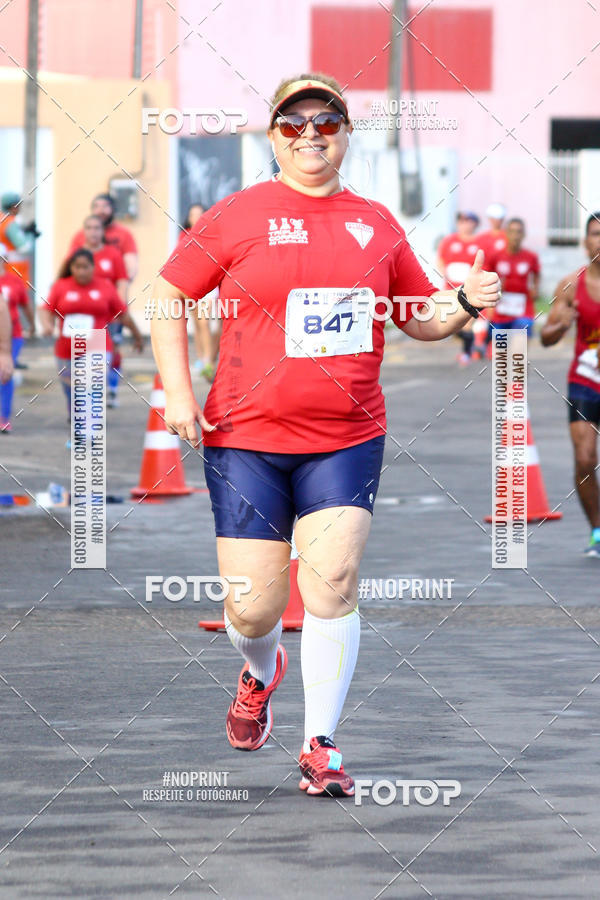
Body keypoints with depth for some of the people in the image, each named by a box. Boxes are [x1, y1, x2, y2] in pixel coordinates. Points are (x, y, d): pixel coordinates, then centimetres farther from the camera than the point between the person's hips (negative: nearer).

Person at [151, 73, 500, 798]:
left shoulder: (376, 224, 9)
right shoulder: (236, 217, 0)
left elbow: (418, 317, 19)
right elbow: (168, 298, 6)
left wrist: (465, 303, -3)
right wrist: (177, 392, -5)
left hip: (347, 440, 2)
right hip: (246, 438, -2)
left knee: (333, 583, -12)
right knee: (254, 606, -2)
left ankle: (320, 748, 0)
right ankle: (260, 674, 36)